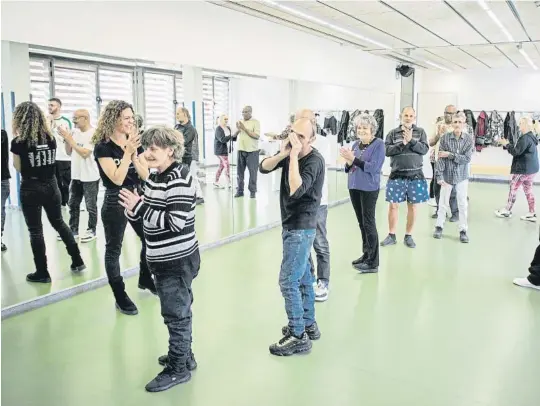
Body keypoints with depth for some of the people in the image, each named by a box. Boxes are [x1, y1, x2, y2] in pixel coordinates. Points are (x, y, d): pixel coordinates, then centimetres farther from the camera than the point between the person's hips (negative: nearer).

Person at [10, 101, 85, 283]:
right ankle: (77, 261, 21)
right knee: (59, 223, 19)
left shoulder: (18, 142, -12)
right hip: (51, 186, 5)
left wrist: (15, 138, 1)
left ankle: (42, 272, 11)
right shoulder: (50, 138, 1)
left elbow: (18, 168, -1)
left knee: (35, 230, 5)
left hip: (30, 188, -5)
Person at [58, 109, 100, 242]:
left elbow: (85, 153, -23)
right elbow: (69, 152, 11)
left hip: (90, 177, -7)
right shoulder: (75, 132, 6)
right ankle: (73, 230, 23)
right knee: (73, 204, 13)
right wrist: (66, 139, -4)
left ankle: (91, 231, 17)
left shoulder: (93, 134, -15)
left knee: (91, 206, 5)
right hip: (76, 175, 7)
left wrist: (70, 139, -18)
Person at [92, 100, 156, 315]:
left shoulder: (135, 143, 4)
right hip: (115, 204, -6)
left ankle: (145, 279, 38)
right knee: (114, 249, 5)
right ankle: (120, 296, 17)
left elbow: (145, 175, -1)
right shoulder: (103, 146, -13)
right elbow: (117, 179, -21)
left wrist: (134, 154, -15)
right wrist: (127, 152, -22)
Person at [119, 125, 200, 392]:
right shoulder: (155, 177, 10)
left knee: (176, 314, 3)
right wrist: (132, 206, -10)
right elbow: (143, 213, 13)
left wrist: (140, 206, -25)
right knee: (177, 311, 21)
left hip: (178, 261, -9)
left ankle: (178, 369, 17)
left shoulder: (179, 180, -20)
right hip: (164, 259, 9)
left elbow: (176, 222, -28)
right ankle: (183, 355, 37)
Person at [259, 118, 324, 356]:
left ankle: (298, 336, 2)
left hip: (301, 227, -8)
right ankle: (309, 325, 29)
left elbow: (296, 190, -31)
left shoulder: (314, 160, -19)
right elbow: (263, 168, -2)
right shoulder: (290, 152, 3)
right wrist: (282, 154, -18)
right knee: (302, 277, 16)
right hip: (292, 225, 8)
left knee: (288, 281, -8)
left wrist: (293, 156, -29)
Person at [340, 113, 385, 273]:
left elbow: (373, 167, -18)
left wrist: (353, 159, -21)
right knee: (361, 223, 13)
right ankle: (366, 254, 25)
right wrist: (348, 162, -8)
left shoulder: (378, 144, -8)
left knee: (369, 223, -6)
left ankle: (373, 263, -1)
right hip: (354, 187, 7)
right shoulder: (356, 144, 11)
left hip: (369, 189, -7)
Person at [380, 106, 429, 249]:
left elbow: (424, 149, -6)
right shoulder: (393, 133, 3)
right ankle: (391, 235, 17)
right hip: (396, 175, 0)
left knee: (413, 206, 7)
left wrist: (411, 140, -18)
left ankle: (408, 236, 20)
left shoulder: (420, 132, 5)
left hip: (415, 175, 1)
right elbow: (387, 150, -8)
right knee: (393, 205, 3)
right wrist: (402, 144, -18)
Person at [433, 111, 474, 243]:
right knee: (443, 202, 9)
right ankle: (439, 226, 23)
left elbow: (467, 158, -12)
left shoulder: (469, 139, -5)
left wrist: (450, 155, -18)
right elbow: (440, 158, -8)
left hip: (462, 176, 0)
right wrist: (439, 175, -13)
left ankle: (463, 230, 14)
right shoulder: (445, 137, -6)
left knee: (463, 204, 4)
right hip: (447, 175, 0)